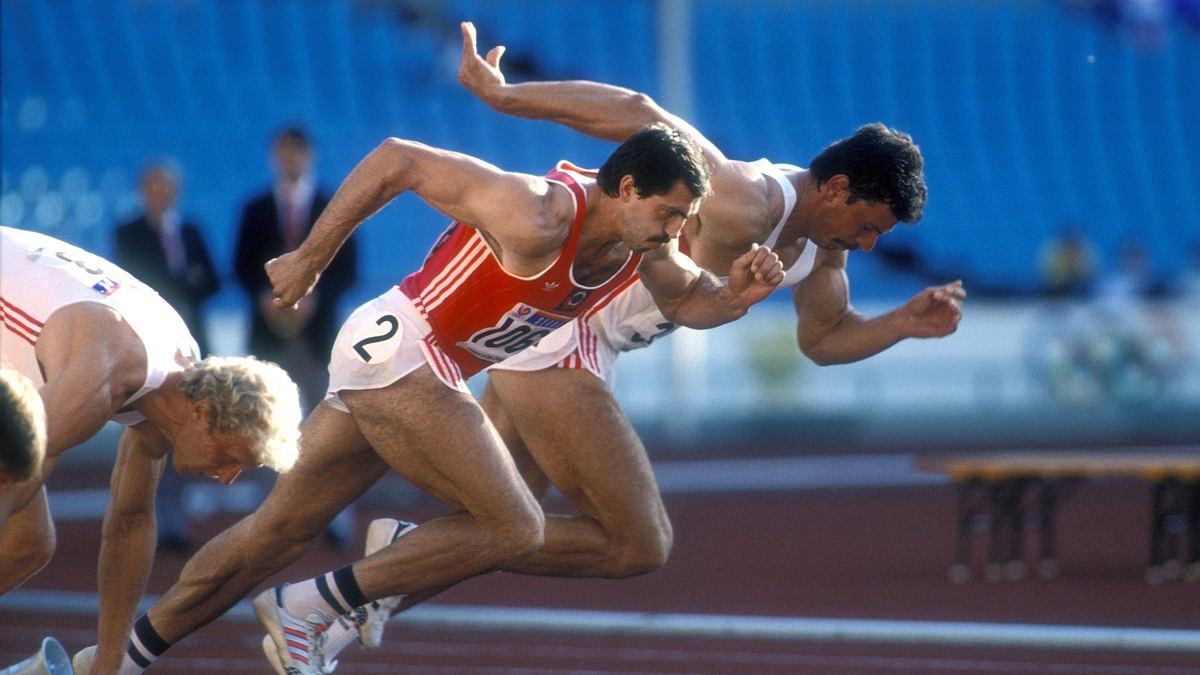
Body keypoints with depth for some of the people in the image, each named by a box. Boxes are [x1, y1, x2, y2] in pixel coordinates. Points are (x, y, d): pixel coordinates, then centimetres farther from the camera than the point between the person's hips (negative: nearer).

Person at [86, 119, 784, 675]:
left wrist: (738, 292, -6)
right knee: (514, 530, -12)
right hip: (397, 346, -9)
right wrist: (310, 258, -14)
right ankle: (306, 607, -7)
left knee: (278, 531, 15)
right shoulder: (538, 217, -25)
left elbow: (690, 300, 18)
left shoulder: (643, 248, 1)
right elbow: (396, 160, -21)